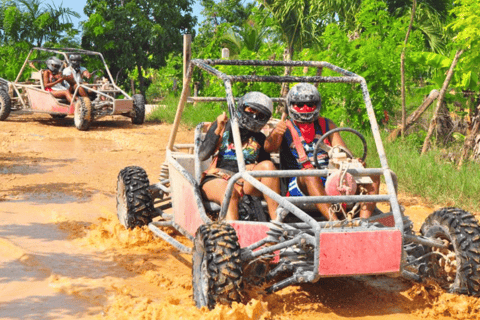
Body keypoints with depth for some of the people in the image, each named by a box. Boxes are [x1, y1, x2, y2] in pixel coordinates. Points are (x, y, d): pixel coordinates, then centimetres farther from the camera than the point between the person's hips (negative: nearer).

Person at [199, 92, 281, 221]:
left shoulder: (260, 139, 19)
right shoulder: (224, 126, 13)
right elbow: (202, 155, 2)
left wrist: (256, 168, -8)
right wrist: (218, 131, -6)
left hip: (245, 183, 3)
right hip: (216, 180, -3)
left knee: (267, 165, -25)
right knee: (230, 194, -38)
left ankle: (277, 221, -31)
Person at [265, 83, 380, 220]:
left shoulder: (326, 125, 20)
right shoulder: (285, 128, 9)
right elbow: (269, 147, -11)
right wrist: (274, 134, -35)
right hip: (298, 182, -4)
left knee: (372, 177, -14)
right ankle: (335, 221, -54)